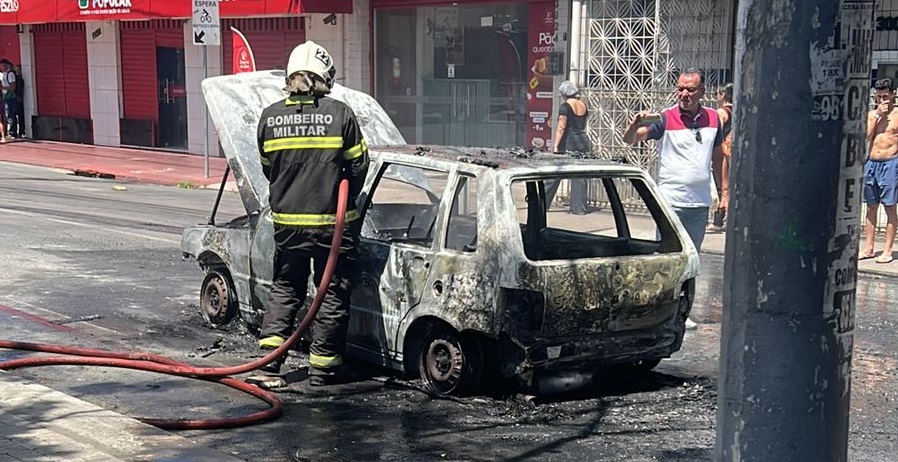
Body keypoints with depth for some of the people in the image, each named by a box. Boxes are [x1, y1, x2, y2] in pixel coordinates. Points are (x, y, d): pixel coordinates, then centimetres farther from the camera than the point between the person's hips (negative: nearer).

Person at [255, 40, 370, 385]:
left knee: (284, 288, 19)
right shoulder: (339, 114, -10)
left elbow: (267, 168, 9)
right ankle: (323, 366, 12)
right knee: (332, 292, 8)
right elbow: (358, 165, -3)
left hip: (286, 220, 4)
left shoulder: (270, 116, 0)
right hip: (332, 222, -3)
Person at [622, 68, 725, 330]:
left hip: (700, 203, 5)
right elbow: (629, 140, -18)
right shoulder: (666, 119, -8)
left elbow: (718, 155, 18)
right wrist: (636, 124, -40)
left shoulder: (713, 118, 6)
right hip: (671, 202, -5)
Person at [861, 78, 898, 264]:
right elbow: (866, 137, -1)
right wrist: (877, 115, -5)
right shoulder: (872, 114, 11)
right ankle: (868, 248, 14)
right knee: (871, 207, 8)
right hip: (871, 163, 4)